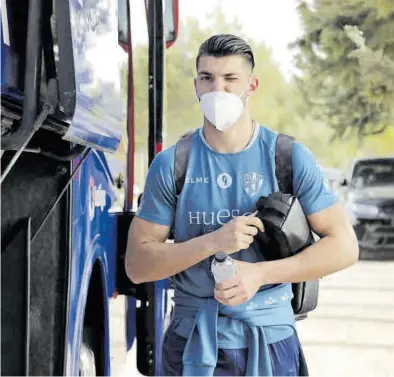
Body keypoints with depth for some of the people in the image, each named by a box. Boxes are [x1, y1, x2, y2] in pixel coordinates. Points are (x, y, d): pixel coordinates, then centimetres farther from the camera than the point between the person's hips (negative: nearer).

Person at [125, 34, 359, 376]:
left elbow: (344, 246, -6)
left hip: (269, 339, 0)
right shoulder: (171, 165, -5)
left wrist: (260, 273, -16)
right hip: (192, 341, 0)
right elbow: (137, 264, -6)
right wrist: (212, 242, -21)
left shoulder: (291, 158, -6)